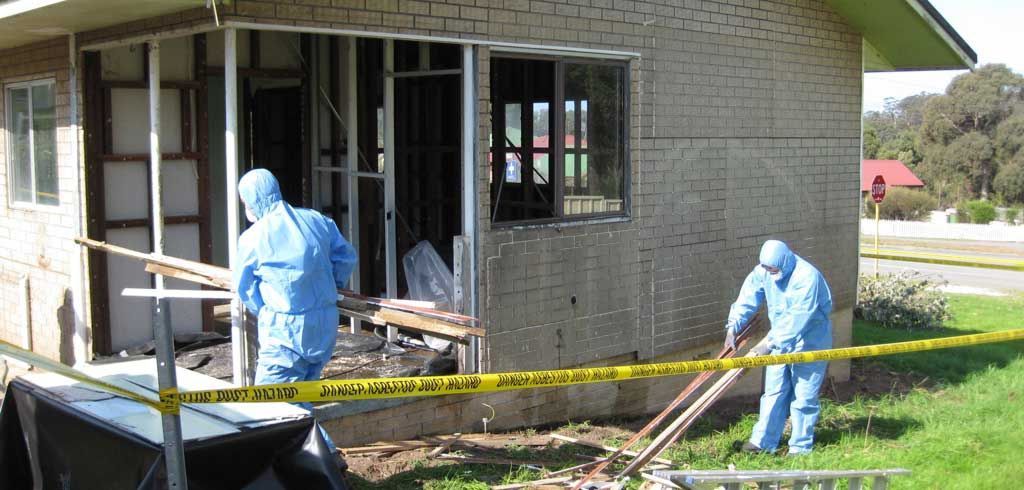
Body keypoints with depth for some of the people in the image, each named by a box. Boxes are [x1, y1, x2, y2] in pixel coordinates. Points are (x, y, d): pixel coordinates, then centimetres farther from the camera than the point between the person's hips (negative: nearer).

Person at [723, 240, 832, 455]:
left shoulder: (807, 278, -29)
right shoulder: (763, 271, -8)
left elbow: (797, 319, -31)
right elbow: (747, 298, -6)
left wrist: (772, 344, -32)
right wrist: (733, 326, -19)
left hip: (809, 341, -6)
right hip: (779, 339, 6)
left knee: (803, 396, 1)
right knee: (773, 392, 9)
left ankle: (801, 447, 13)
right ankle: (763, 441, 15)